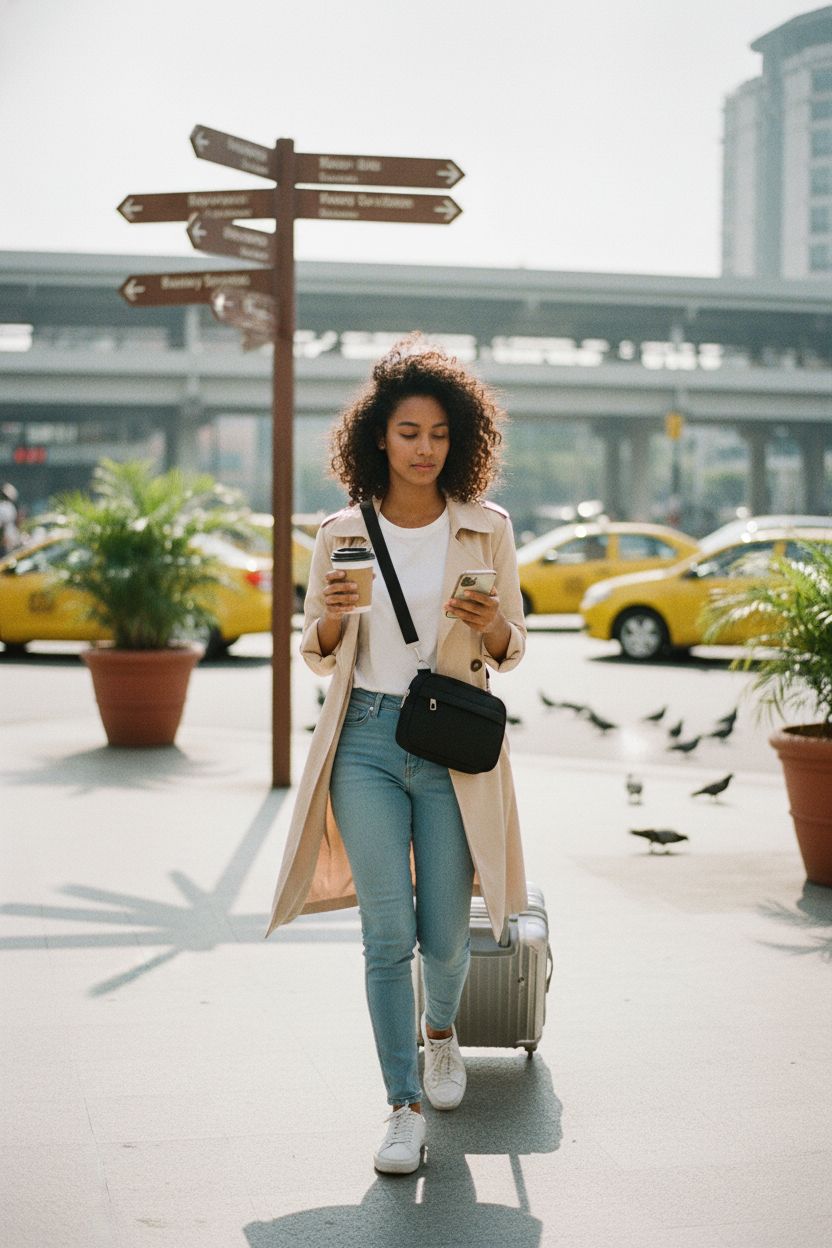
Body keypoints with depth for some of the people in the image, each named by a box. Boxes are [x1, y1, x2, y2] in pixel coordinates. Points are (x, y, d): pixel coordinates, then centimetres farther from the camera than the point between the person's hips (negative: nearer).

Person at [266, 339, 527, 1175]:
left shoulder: (488, 529, 4)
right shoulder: (341, 532, 5)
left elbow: (511, 650, 9)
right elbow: (316, 657, 11)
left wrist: (490, 624, -13)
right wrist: (333, 615, -11)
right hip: (366, 737, 0)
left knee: (443, 931, 6)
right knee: (387, 929, -5)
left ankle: (441, 1029, 39)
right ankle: (405, 1106, 6)